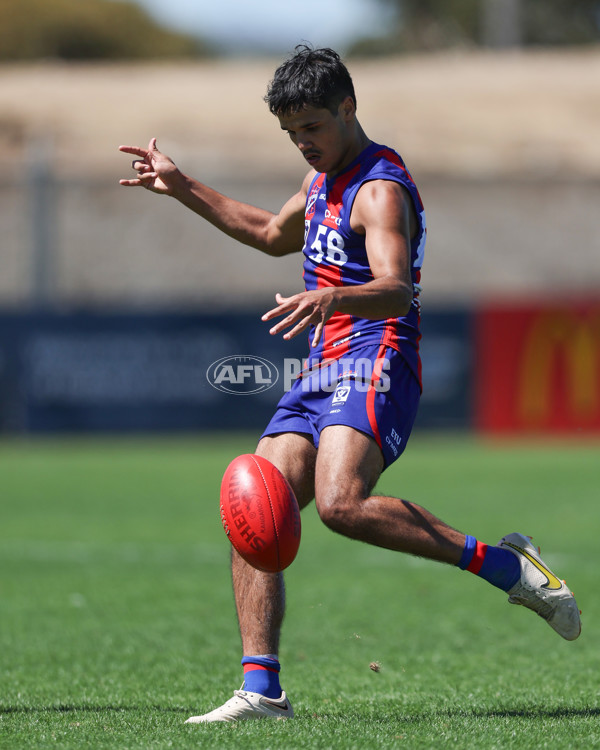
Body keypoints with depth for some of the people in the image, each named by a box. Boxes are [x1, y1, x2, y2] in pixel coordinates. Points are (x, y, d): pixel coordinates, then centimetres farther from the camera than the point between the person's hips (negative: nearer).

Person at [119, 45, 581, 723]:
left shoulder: (380, 188, -10)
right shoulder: (324, 180, 21)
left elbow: (395, 291, -27)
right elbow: (273, 235, 42)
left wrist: (331, 298, -48)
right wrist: (181, 189, 38)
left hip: (374, 364, -9)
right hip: (321, 374, 9)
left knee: (342, 504, -32)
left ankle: (505, 566, -21)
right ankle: (261, 691, -7)